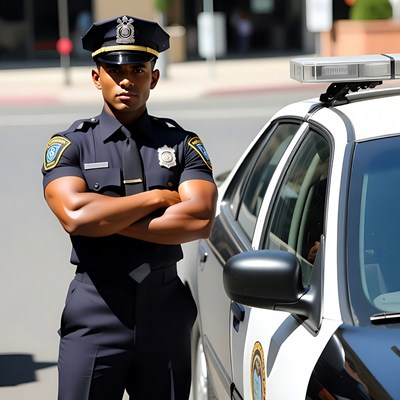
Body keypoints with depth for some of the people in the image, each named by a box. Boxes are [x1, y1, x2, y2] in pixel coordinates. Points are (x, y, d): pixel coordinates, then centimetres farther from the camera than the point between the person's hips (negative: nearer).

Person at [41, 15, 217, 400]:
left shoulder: (182, 144, 6)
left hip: (166, 311, 2)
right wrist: (158, 197, -10)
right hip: (95, 311, -2)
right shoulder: (69, 146, 2)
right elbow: (74, 214, -17)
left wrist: (107, 219, -12)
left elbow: (199, 220, -10)